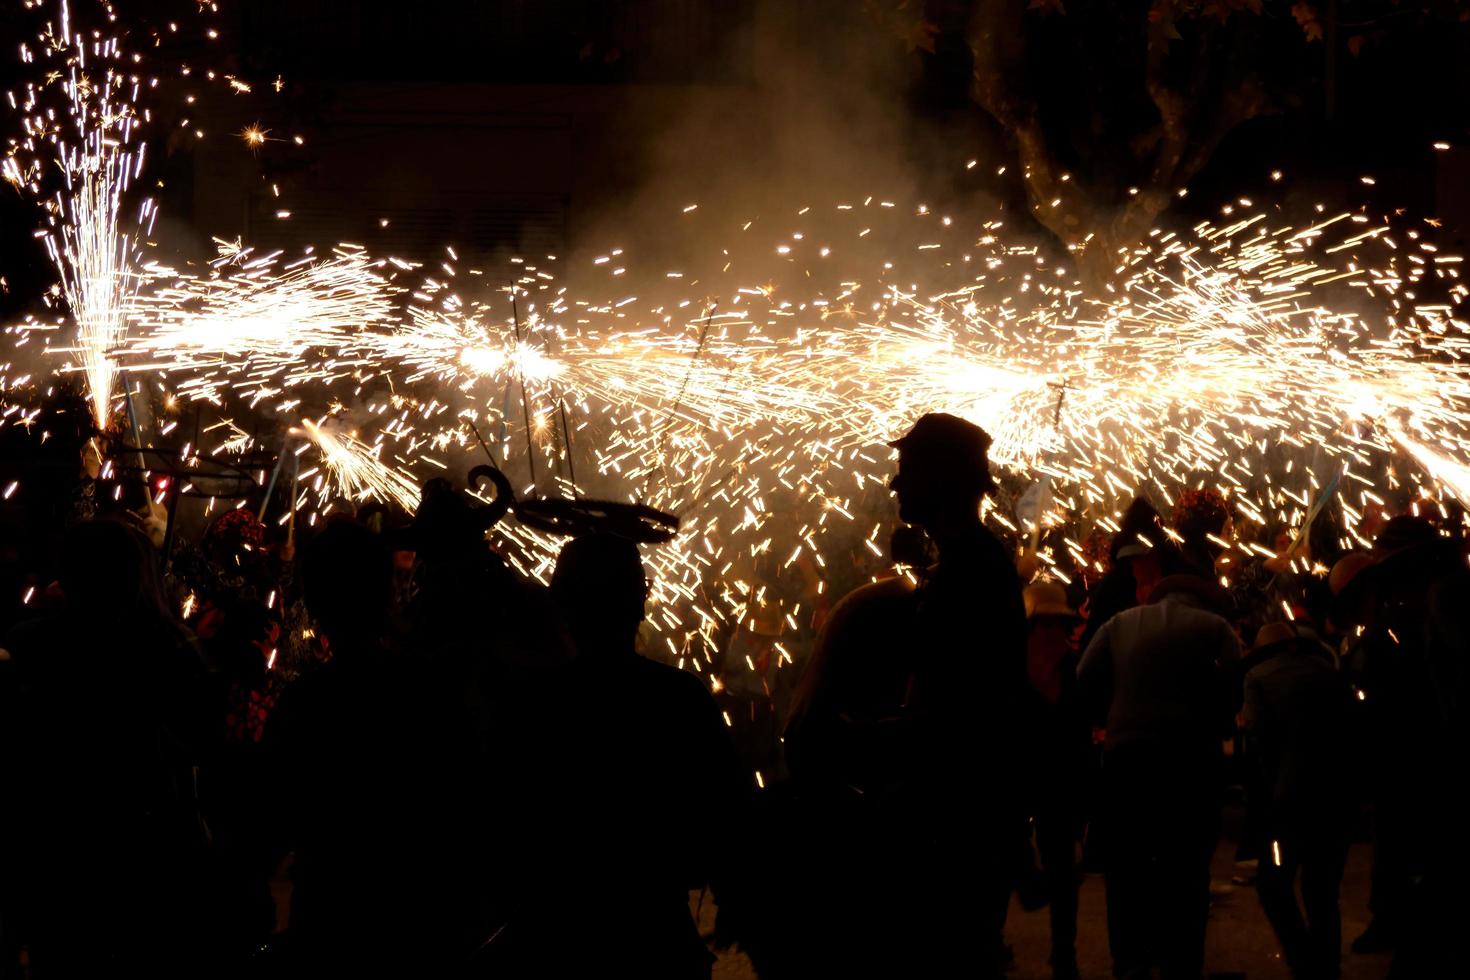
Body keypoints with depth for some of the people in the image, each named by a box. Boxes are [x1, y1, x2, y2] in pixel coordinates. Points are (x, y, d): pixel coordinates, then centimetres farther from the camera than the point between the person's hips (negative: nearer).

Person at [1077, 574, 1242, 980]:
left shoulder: (1120, 623, 10)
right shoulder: (1214, 626, 4)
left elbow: (1085, 683, 3)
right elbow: (1233, 688, -8)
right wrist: (1212, 729, 8)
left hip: (1125, 753, 2)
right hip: (1191, 755, -1)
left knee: (1126, 862, 11)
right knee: (1186, 866, 6)